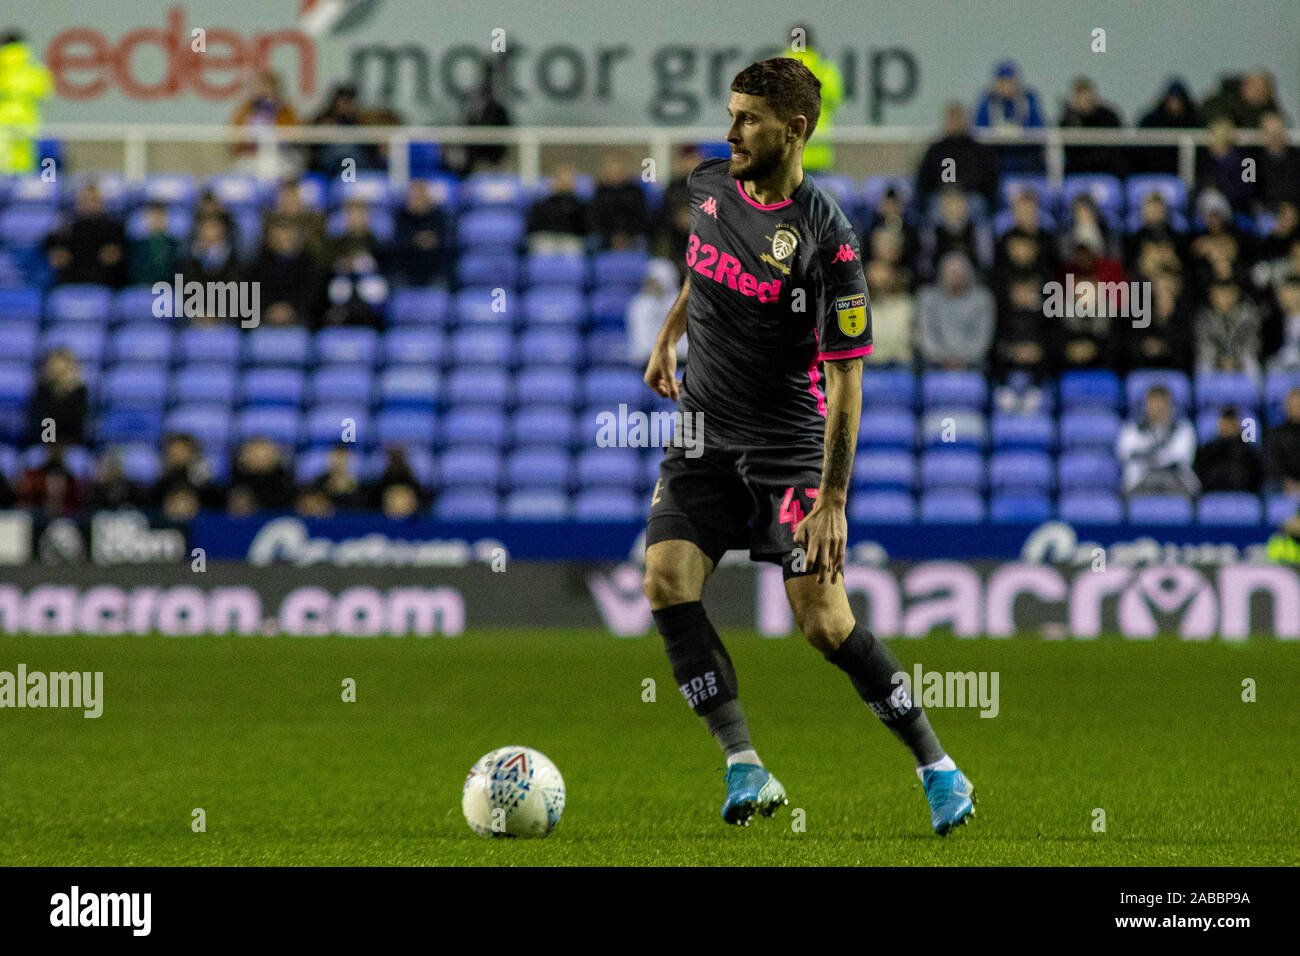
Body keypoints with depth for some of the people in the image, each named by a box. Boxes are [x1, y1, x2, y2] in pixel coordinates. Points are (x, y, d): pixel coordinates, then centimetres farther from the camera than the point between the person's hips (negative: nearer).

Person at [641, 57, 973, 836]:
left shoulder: (826, 236, -19)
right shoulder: (710, 186, 0)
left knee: (825, 622, -11)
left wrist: (832, 500, -20)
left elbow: (846, 376, -18)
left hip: (789, 447, -6)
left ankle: (938, 769, 4)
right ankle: (746, 769, -10)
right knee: (668, 582, -14)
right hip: (703, 436, 6)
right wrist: (668, 337, 27)